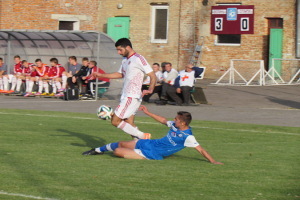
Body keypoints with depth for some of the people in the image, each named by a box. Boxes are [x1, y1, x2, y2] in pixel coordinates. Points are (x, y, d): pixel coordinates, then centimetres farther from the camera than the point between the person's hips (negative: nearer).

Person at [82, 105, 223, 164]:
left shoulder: (187, 137, -24)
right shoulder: (174, 126, -1)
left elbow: (200, 149, -25)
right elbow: (163, 120, 18)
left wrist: (213, 161, -33)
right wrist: (147, 112, 21)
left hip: (151, 155, -7)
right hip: (149, 144, 7)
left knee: (118, 151, -12)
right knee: (120, 144, 17)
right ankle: (98, 150, 41)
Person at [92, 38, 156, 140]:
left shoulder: (138, 59, -12)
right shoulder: (125, 60, 15)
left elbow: (153, 76, -15)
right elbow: (120, 74, 33)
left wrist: (150, 90, -31)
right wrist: (101, 75, 33)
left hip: (132, 97, -9)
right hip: (126, 97, 9)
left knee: (115, 121, -13)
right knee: (130, 125, 6)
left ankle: (142, 136, -12)